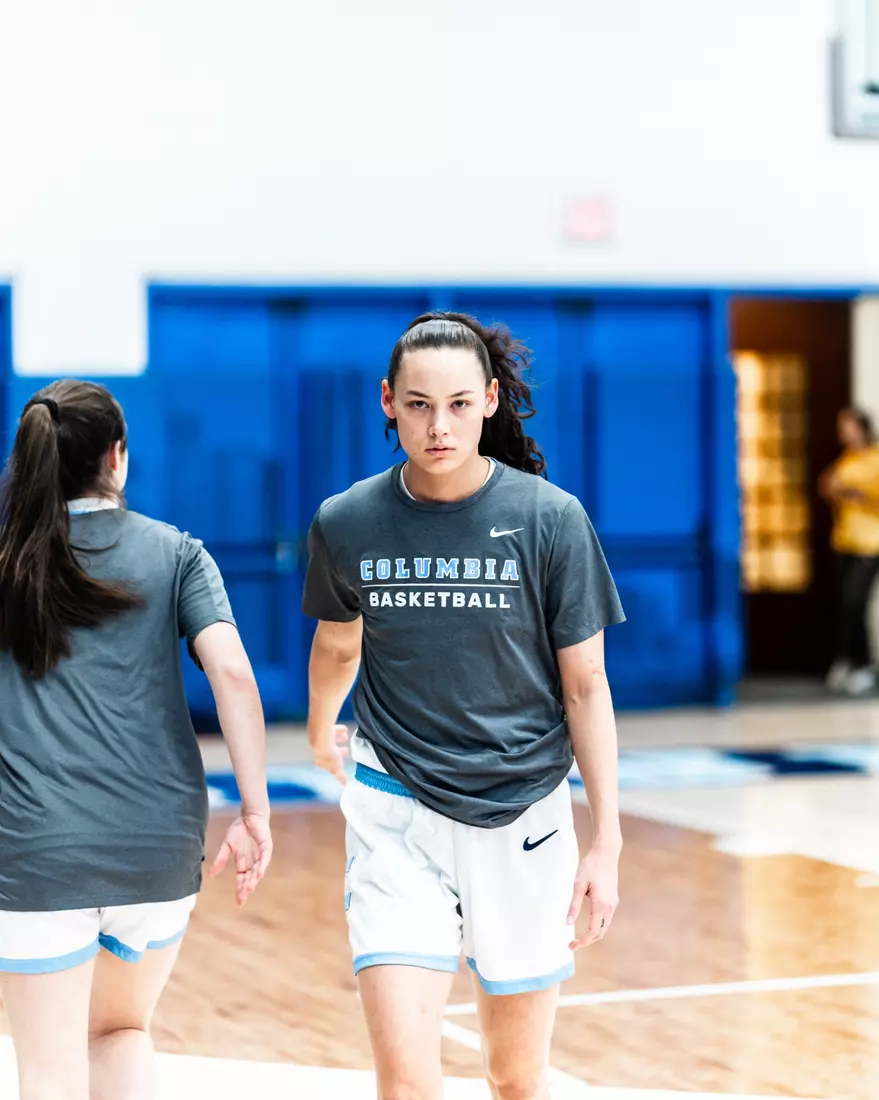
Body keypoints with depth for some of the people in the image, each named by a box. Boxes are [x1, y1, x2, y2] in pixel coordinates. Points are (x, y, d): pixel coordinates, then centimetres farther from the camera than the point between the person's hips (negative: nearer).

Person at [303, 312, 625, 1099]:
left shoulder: (551, 519, -8)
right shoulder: (346, 523, -3)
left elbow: (585, 686, -2)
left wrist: (607, 842, -5)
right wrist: (321, 732, 34)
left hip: (522, 818, 0)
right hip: (397, 812, 0)